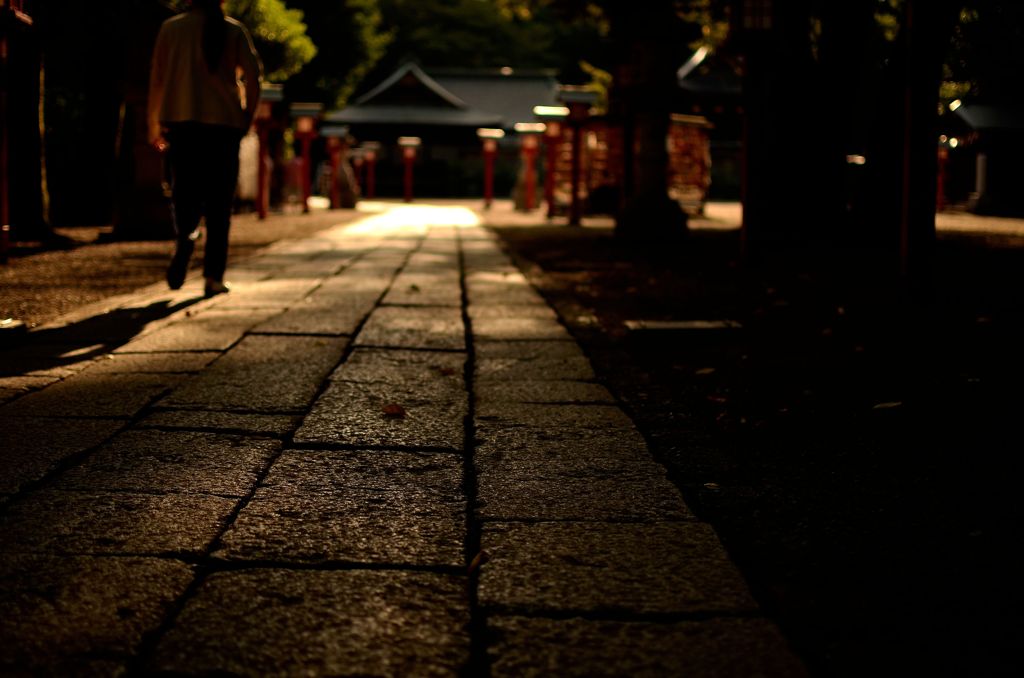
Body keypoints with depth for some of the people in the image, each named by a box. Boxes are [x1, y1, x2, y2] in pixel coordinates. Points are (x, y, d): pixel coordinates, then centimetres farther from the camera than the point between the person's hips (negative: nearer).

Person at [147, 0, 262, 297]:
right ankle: (213, 276, 0)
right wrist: (247, 118, 8)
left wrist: (154, 125, 14)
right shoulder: (234, 30, 4)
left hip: (181, 120, 1)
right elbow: (253, 75, -3)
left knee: (184, 192, 9)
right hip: (225, 123, 0)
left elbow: (156, 79, 7)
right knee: (219, 201, 6)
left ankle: (185, 236, -24)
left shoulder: (171, 28, 6)